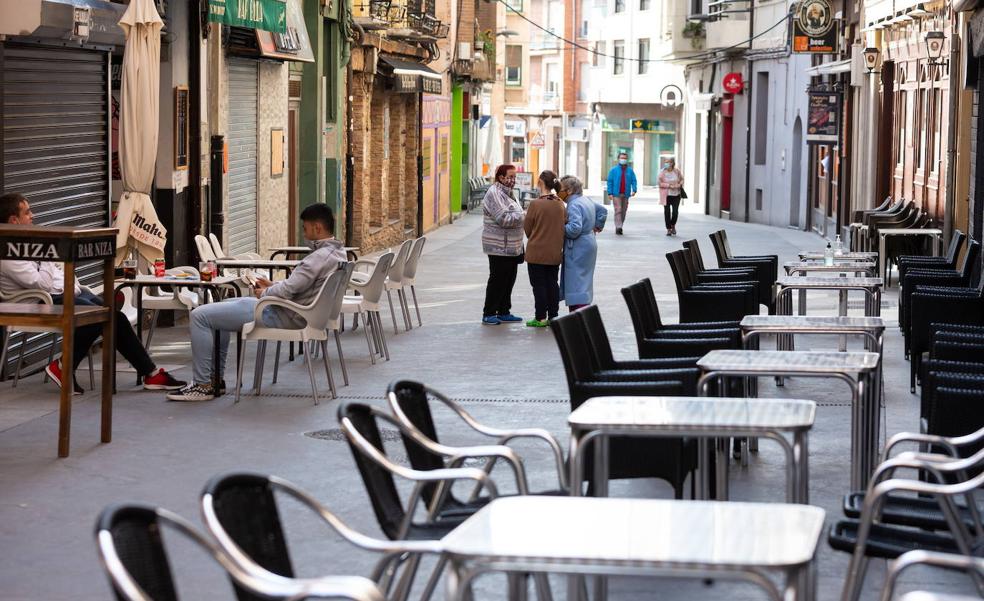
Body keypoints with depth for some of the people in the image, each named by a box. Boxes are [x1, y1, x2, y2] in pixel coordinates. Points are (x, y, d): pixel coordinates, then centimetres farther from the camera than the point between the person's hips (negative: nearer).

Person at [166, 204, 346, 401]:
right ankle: (216, 376, 26)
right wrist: (272, 286, 11)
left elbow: (287, 291, -25)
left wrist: (264, 294, -5)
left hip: (282, 317, -11)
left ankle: (203, 385, -3)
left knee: (199, 316, -9)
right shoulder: (337, 251, 7)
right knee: (221, 308, 27)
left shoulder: (321, 257, -24)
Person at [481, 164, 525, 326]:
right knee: (497, 280, -4)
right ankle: (488, 314, 3)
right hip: (499, 247, -10)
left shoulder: (507, 193, 18)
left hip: (511, 246, 10)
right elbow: (503, 218, -22)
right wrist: (522, 215, -14)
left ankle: (504, 312, 21)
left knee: (509, 280, 13)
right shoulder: (494, 194, -14)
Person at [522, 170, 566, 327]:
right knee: (552, 283, 13)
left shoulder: (536, 204, -16)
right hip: (555, 252, 5)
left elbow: (527, 228, -7)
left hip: (537, 251, -5)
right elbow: (564, 226, 6)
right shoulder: (561, 204, -2)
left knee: (539, 284, 4)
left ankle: (541, 318, 6)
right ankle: (553, 316, 16)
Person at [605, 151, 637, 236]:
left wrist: (634, 190, -13)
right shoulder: (614, 170, 4)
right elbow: (610, 182, 2)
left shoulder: (630, 171, 9)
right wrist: (610, 193, -7)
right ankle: (618, 227, -20)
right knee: (618, 210, -14)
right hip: (616, 194, -3)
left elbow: (634, 181, 5)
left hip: (626, 194, 3)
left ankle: (619, 227, 17)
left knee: (623, 211, 7)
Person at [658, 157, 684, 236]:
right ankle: (668, 229, 14)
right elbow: (660, 183, -8)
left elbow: (681, 179, 15)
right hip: (666, 195, -1)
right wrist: (669, 185, -18)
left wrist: (680, 185, -6)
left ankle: (673, 225, 22)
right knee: (667, 212, 2)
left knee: (675, 211, -5)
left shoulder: (677, 171, 2)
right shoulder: (662, 172, -4)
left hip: (676, 195, 1)